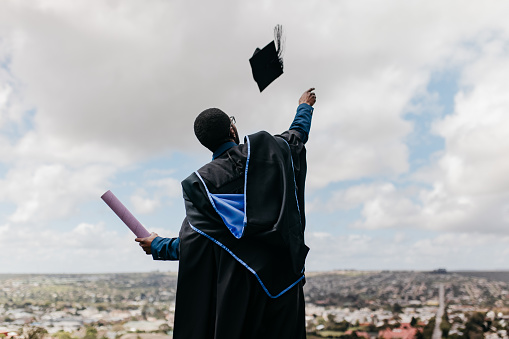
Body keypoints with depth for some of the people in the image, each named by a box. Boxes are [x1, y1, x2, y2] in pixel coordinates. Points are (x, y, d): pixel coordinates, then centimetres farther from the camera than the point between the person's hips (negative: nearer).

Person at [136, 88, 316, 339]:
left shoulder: (198, 183, -6)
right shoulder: (268, 148, -2)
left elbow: (190, 244, -6)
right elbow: (298, 133, 21)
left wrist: (157, 246, 14)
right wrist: (304, 107, 42)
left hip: (235, 286, -1)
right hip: (282, 277, 2)